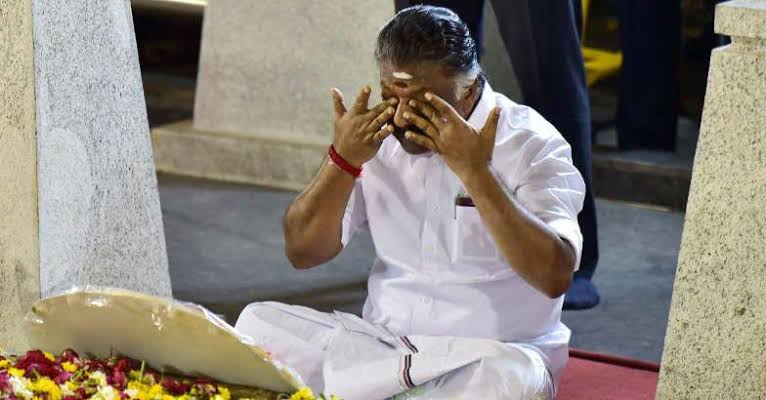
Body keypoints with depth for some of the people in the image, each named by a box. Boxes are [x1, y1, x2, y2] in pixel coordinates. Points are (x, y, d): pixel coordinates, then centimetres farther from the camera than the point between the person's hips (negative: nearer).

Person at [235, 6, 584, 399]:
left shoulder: (532, 144, -10)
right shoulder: (375, 134, 3)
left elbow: (555, 277, -23)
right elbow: (302, 252, 2)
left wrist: (476, 173, -28)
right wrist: (343, 159, -13)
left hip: (494, 352, -3)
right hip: (382, 340, 3)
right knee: (257, 323, -16)